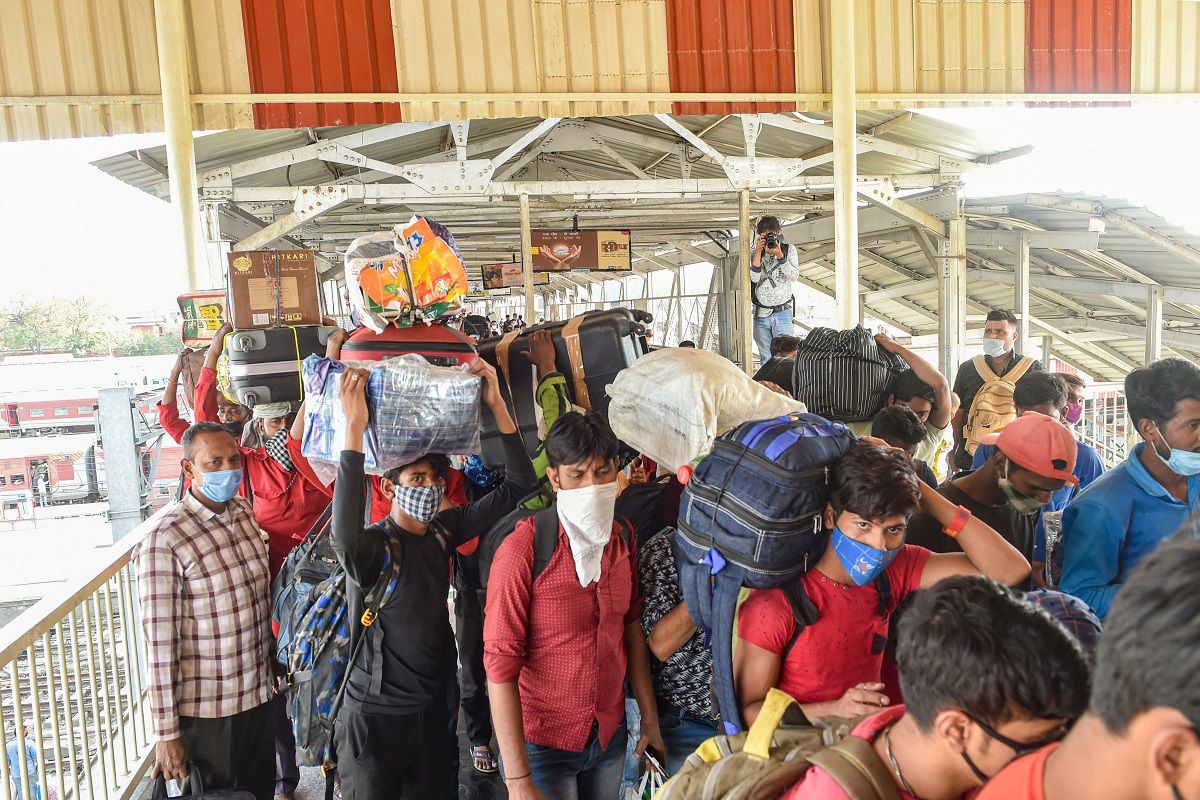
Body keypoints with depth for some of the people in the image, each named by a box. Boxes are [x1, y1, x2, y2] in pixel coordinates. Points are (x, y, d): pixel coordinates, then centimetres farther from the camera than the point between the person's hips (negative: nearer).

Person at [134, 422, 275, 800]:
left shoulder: (245, 514, 1)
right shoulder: (164, 541, -19)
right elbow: (160, 644, -17)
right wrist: (167, 733, -14)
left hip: (259, 695, 6)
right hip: (206, 711, -6)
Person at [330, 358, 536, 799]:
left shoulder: (443, 531, -2)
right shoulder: (372, 545, -18)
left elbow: (518, 485, -5)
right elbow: (344, 539, -44)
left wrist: (497, 404, -16)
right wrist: (355, 428, -46)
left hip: (434, 709, 5)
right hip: (376, 716, -5)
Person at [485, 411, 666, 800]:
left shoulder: (624, 538, -2)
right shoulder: (522, 550, -21)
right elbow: (501, 665, -20)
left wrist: (650, 718, 9)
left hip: (611, 735, 5)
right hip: (544, 743, -5)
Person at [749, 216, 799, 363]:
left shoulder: (789, 250, 8)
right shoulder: (756, 255, 10)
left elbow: (794, 275, -5)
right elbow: (754, 278, -6)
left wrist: (780, 255, -16)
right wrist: (758, 252, -11)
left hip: (782, 313, -2)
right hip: (760, 314, 2)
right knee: (765, 359, 6)